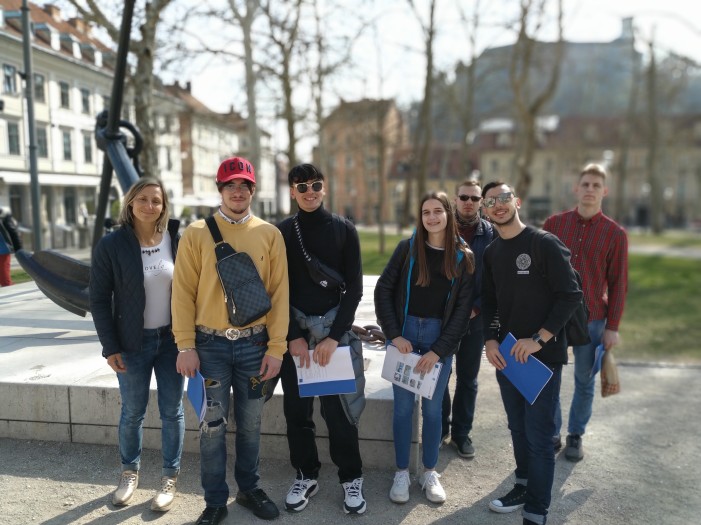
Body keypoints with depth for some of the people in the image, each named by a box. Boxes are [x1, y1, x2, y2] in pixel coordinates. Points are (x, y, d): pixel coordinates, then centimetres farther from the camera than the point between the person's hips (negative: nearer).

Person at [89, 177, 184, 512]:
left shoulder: (177, 240, -2)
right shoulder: (111, 245, -8)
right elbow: (99, 300, -5)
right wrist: (110, 347, -8)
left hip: (172, 339, 1)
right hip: (132, 343, -1)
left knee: (172, 411, 8)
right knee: (132, 412, 11)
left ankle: (170, 477, 25)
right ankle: (129, 471, 35)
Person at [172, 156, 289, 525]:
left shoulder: (269, 234, 2)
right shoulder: (196, 233, -1)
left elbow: (279, 293, 1)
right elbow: (183, 291, -3)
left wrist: (276, 348, -3)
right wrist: (186, 346, -8)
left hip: (254, 343, 1)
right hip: (211, 344, -1)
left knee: (250, 423, 13)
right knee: (214, 424, 5)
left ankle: (249, 489, 32)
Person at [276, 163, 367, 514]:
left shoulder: (344, 230, 2)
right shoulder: (282, 232, 4)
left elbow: (354, 288, -2)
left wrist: (334, 336, -11)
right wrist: (293, 336, -8)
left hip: (335, 328, -1)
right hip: (294, 330, 2)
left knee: (338, 407, 0)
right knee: (297, 407, 8)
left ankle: (351, 477, 18)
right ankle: (306, 474, 26)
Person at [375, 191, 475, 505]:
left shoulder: (464, 257, -1)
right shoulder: (407, 248, -1)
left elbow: (462, 309, -3)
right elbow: (383, 290, -1)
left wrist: (438, 350, -9)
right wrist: (395, 335, -10)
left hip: (440, 338, 0)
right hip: (404, 334, 0)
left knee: (432, 408, 9)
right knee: (403, 407, 6)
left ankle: (430, 473, 27)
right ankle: (402, 473, 21)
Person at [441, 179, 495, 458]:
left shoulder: (491, 234, 0)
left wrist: (477, 308, -9)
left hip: (475, 317, 1)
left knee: (468, 379, 11)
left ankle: (461, 432, 26)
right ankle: (439, 427, 27)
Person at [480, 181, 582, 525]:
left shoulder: (545, 245, -10)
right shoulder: (491, 253, 9)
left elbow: (571, 295, -13)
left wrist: (539, 339, -18)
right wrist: (490, 340, -2)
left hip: (543, 356, -6)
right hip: (505, 355, 6)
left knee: (538, 436, -2)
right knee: (518, 429, 17)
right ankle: (524, 486, 35)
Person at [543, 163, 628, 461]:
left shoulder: (615, 233, -2)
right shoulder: (554, 224, 2)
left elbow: (618, 284, 0)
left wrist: (613, 327, -3)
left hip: (592, 319, -1)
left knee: (585, 381, 10)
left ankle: (576, 436, 26)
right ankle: (551, 434, 22)